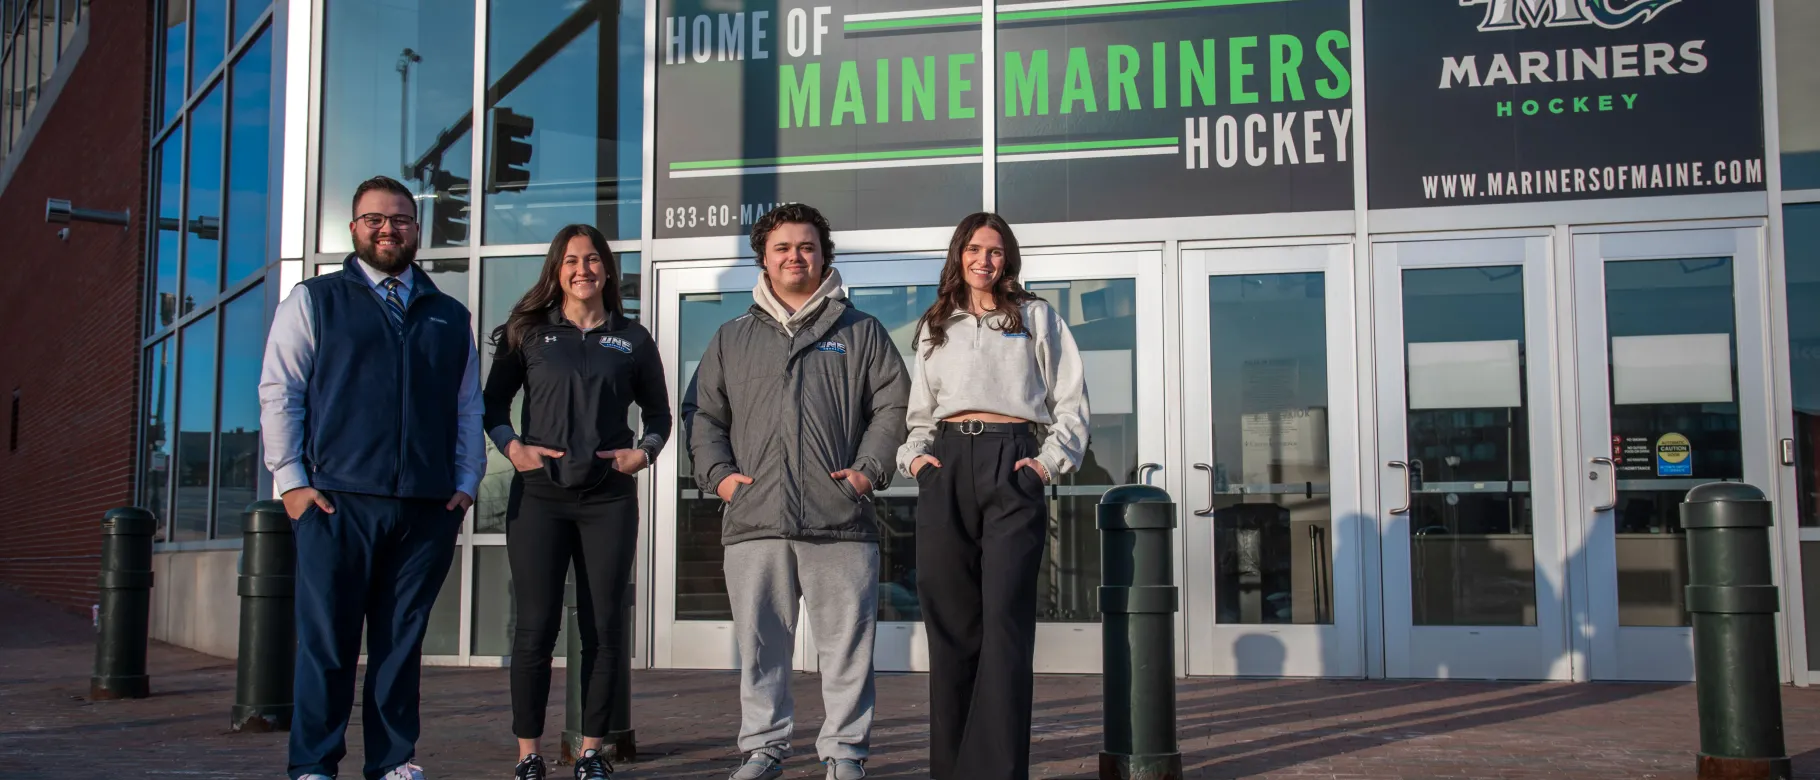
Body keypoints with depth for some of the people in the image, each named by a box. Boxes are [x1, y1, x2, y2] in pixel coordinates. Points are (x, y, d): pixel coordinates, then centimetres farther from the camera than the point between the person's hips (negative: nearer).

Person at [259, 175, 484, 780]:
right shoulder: (314, 301, 10)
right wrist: (291, 479, -5)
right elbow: (279, 392, 4)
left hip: (428, 507, 3)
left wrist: (466, 483, 6)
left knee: (403, 640, 6)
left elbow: (469, 407, 16)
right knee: (327, 640, -1)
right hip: (337, 502, -2)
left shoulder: (451, 316, 18)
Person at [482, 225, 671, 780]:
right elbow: (494, 401, 10)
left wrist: (645, 451, -2)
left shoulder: (632, 339, 10)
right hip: (539, 495, -1)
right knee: (535, 626, -2)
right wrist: (512, 447, -6)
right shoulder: (528, 333, 7)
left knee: (604, 628, 2)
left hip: (609, 497, 1)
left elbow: (658, 412, 16)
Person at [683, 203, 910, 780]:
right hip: (754, 519, 2)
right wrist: (717, 473, 3)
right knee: (759, 641, 6)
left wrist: (870, 468, -4)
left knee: (846, 642, 0)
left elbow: (893, 405, 8)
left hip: (841, 519, -2)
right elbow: (703, 414, 18)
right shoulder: (732, 339, 18)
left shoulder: (860, 333, 13)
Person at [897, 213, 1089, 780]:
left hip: (1012, 465, -3)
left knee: (1005, 620, -11)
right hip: (945, 468, 3)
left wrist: (1051, 459, -3)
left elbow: (1071, 401, 10)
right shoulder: (934, 327, 23)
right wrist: (914, 455, 7)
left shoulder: (1037, 318, 15)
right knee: (950, 623, 1)